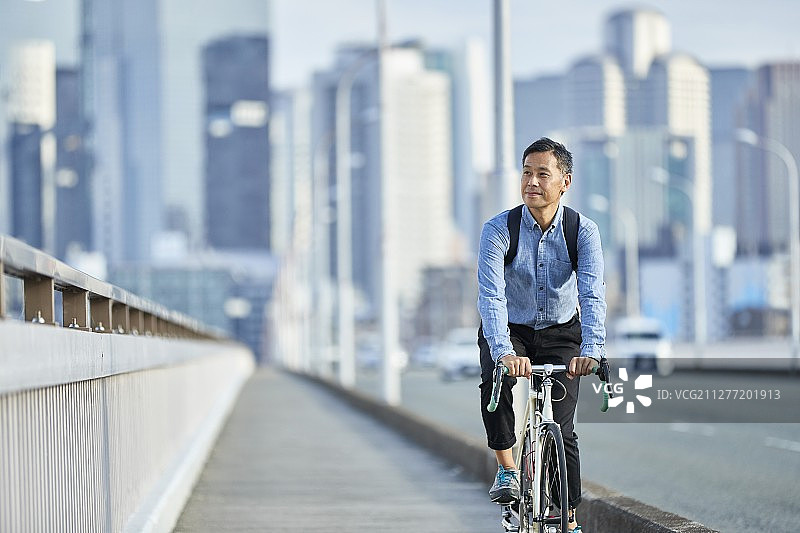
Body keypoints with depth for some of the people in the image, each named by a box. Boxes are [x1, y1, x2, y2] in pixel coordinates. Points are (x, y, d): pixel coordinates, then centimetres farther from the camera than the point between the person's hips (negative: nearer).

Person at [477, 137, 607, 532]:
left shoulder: (583, 231, -16)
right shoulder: (498, 230, -20)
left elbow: (592, 296, -27)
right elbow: (491, 295, -31)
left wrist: (590, 351, -44)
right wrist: (504, 351, -47)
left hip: (560, 333, 1)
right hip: (510, 331, -1)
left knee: (561, 427, -8)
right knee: (495, 381, -32)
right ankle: (506, 468, -13)